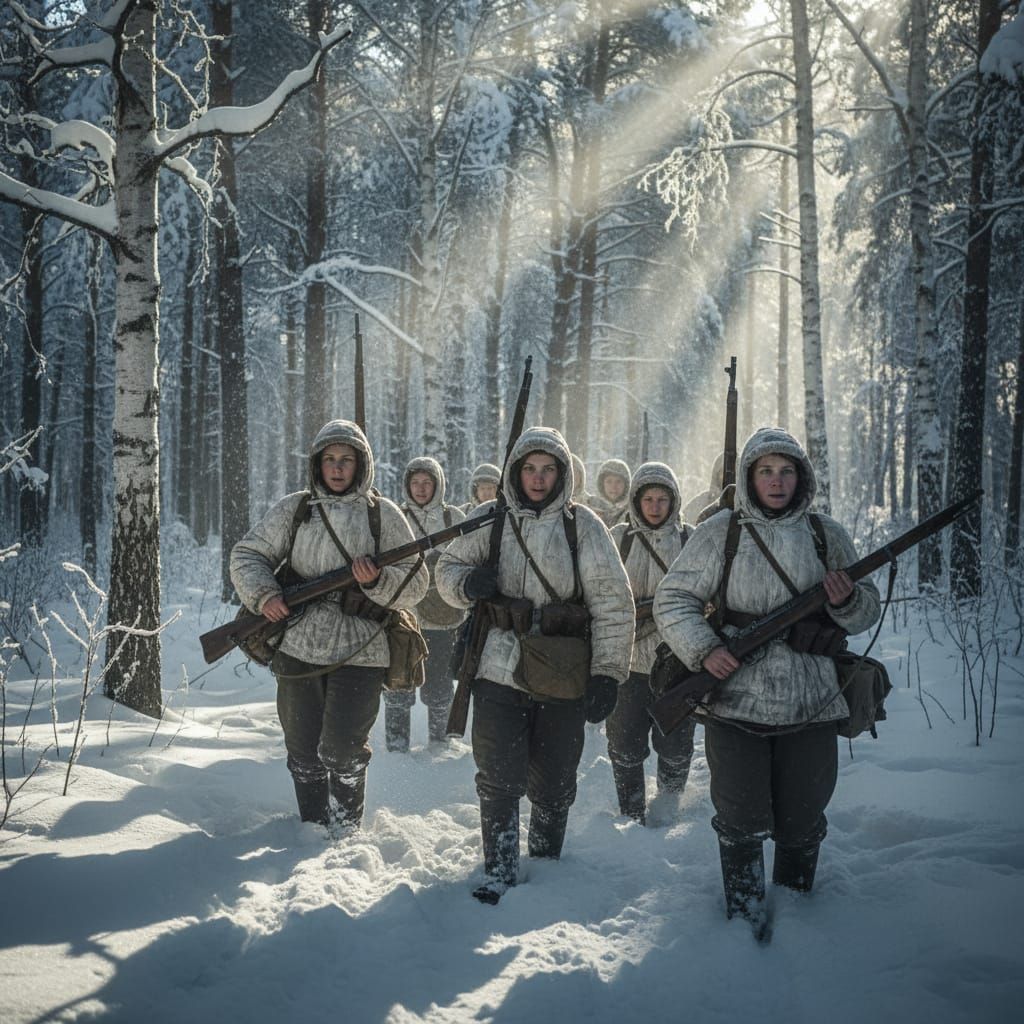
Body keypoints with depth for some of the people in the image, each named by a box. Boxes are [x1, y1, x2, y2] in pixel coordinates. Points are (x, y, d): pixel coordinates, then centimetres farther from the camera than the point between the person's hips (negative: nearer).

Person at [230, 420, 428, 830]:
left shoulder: (383, 514, 3)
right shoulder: (293, 509, 8)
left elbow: (415, 584, 2)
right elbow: (247, 555, 9)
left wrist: (377, 581, -18)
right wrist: (263, 594, -10)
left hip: (359, 651, -2)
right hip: (298, 646, 3)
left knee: (342, 750, -8)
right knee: (303, 750, 11)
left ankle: (345, 824, 14)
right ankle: (312, 824, 30)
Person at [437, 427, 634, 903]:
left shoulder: (582, 525, -2)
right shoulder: (489, 521, 4)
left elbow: (613, 604, -3)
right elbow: (447, 567, 16)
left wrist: (607, 673, -8)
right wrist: (467, 582, -9)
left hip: (564, 677, 0)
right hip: (500, 670, 1)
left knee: (553, 783, 12)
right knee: (499, 779, -2)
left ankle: (545, 863, 32)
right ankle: (499, 873, 14)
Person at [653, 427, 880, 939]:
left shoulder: (827, 535, 6)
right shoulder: (720, 532, 0)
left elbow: (869, 611, 11)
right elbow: (672, 599, 2)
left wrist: (847, 602, -13)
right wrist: (703, 649, -14)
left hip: (812, 706, 2)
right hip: (735, 701, -2)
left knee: (802, 823, 12)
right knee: (741, 822, 4)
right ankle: (745, 915, 22)